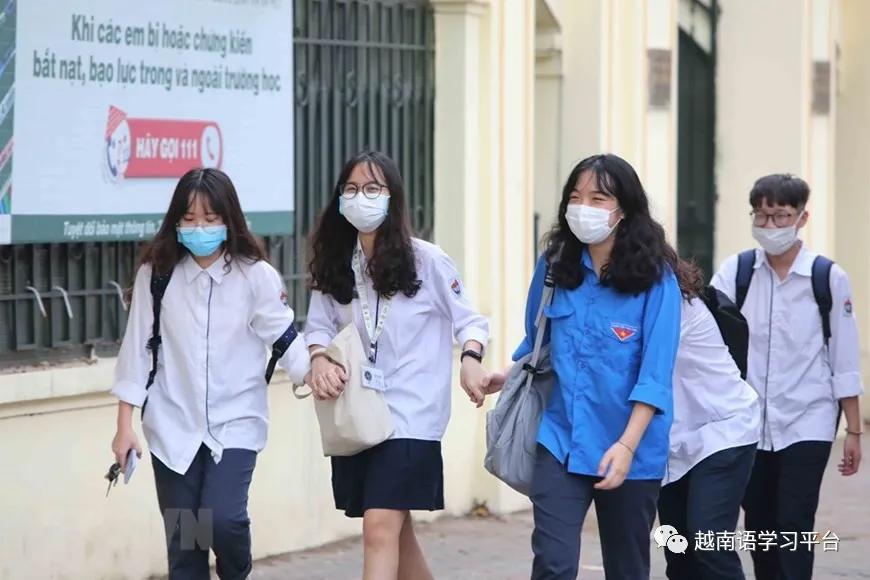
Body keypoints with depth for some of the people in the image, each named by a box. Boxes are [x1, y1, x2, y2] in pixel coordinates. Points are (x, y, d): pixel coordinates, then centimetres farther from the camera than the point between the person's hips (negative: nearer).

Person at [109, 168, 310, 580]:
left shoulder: (256, 276, -5)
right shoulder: (155, 274, -1)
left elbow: (285, 338, -7)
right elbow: (137, 348, 2)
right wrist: (125, 426, 1)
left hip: (235, 422, -2)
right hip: (174, 426, 2)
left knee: (223, 518, -18)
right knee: (183, 540, 2)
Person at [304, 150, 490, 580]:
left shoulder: (426, 261, -5)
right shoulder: (335, 265, 6)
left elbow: (468, 320, 0)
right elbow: (319, 325, 6)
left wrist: (471, 359, -20)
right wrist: (319, 360, -16)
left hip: (410, 413, -5)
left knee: (380, 528, -17)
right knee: (396, 532, 16)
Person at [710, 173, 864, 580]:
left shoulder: (828, 278, -3)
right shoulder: (736, 271, 2)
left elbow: (844, 360, 1)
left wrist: (853, 431, 2)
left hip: (806, 424, -3)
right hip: (750, 424, 3)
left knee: (793, 528, -9)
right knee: (759, 528, 12)